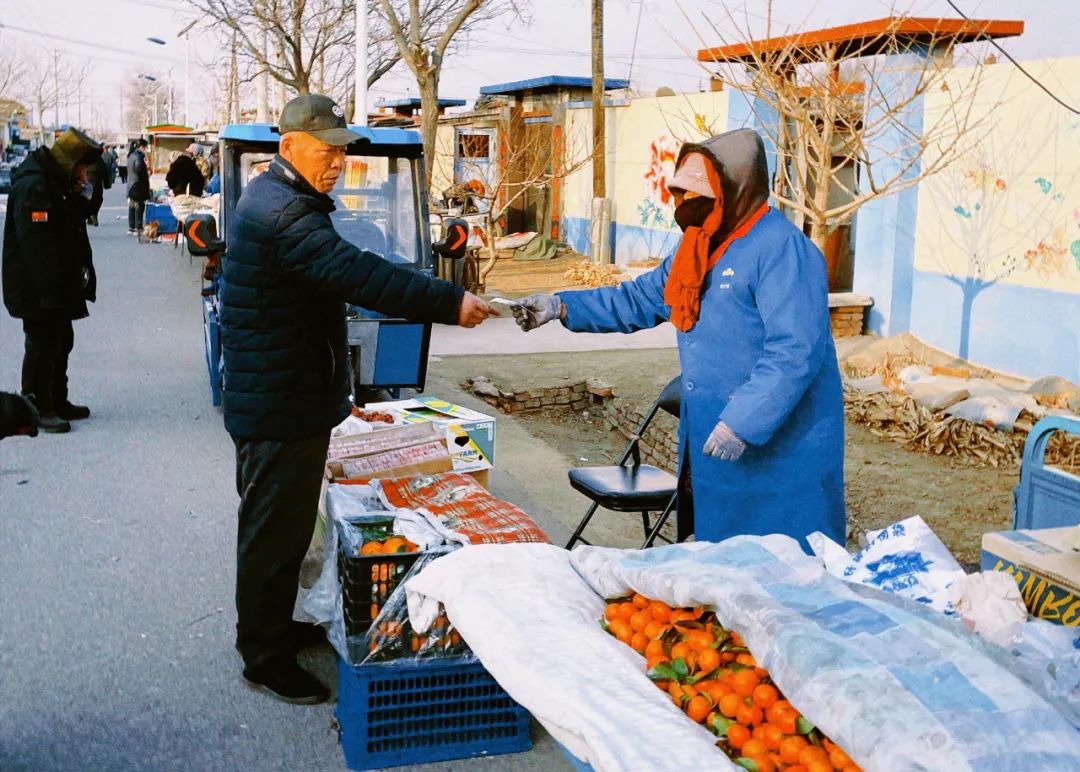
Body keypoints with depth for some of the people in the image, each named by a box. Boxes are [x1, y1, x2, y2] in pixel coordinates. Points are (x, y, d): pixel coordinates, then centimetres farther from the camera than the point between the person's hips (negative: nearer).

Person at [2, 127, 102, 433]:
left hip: (57, 286, 10)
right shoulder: (33, 187, -21)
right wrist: (51, 290, -27)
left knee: (61, 341, 17)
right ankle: (37, 408, 8)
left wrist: (80, 198, -2)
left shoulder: (57, 182, 10)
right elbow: (36, 244, -26)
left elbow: (73, 223, 17)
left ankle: (57, 402, 28)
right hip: (37, 289, -10)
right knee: (43, 345, -3)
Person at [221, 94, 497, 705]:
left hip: (296, 395, 11)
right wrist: (449, 303, -32)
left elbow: (342, 271, 19)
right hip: (279, 404, -11)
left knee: (289, 521, 21)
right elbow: (356, 274, -32)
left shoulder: (283, 199, 14)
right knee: (274, 527, 1)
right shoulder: (281, 212, -23)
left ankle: (276, 626, 36)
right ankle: (264, 657, 14)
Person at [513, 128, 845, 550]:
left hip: (776, 446, -9)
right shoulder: (702, 245, 11)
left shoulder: (782, 249, -20)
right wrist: (561, 306, 8)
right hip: (707, 437, 9)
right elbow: (638, 299, 17)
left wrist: (743, 424, -29)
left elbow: (793, 353, -26)